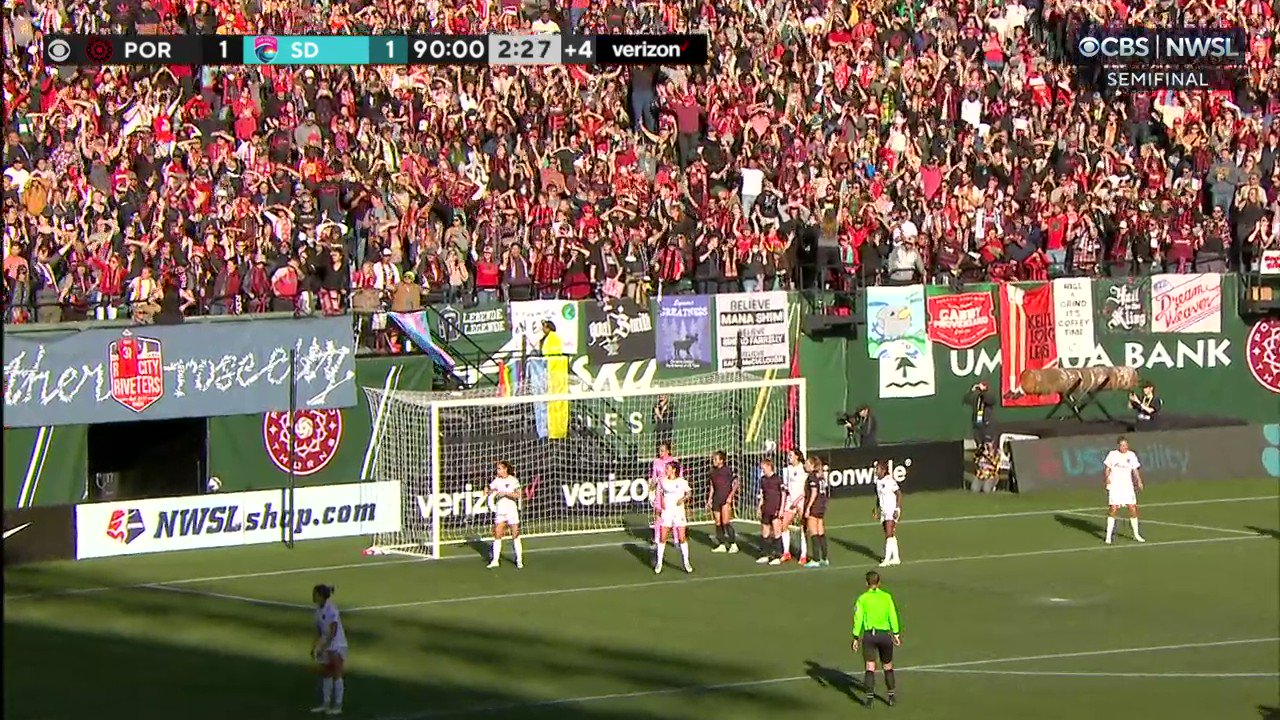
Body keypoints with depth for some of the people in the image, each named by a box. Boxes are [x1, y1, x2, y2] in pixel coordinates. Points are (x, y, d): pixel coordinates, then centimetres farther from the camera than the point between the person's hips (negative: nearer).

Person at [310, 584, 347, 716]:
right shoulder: (319, 610, 4)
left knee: (336, 675, -1)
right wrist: (314, 646, 8)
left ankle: (338, 706, 5)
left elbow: (333, 632, -22)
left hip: (336, 646, -8)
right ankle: (326, 704, 18)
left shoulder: (331, 610, -20)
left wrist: (323, 647, -24)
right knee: (325, 675, 10)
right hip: (326, 647, 8)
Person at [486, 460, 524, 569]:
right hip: (499, 511, 3)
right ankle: (495, 560, 1)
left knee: (515, 536, 0)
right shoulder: (497, 481, 6)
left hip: (511, 510, -3)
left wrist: (505, 493, -22)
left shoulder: (513, 480, -4)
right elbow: (489, 493, 2)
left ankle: (519, 560, 6)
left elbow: (517, 495, -12)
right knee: (497, 536, -1)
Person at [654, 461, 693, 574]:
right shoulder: (663, 481, 5)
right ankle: (659, 563, 8)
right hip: (666, 512, 2)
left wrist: (683, 498, -12)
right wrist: (661, 502, 5)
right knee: (662, 538, -1)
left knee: (682, 538, -4)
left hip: (679, 512, -2)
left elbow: (689, 493, 7)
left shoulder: (682, 482, -3)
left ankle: (686, 562, 7)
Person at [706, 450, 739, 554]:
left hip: (726, 499, -6)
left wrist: (730, 496, -14)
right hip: (716, 500, 7)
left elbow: (735, 484, -5)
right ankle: (721, 545, 10)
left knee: (726, 522, -14)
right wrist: (709, 499, 17)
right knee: (718, 523, 5)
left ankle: (733, 544, -9)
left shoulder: (729, 470, -5)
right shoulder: (713, 472, 14)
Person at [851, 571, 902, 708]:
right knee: (888, 667, 15)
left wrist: (856, 638, 1)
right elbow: (893, 616, 0)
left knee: (870, 667, 1)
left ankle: (870, 696, -6)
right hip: (885, 634, 1)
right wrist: (896, 634, 7)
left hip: (869, 635, -1)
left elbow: (858, 618, -3)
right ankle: (891, 695, 22)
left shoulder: (862, 599, -2)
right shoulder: (886, 597, 0)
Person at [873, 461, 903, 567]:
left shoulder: (890, 481, -14)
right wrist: (876, 510, 18)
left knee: (889, 535, -11)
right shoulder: (878, 482, 10)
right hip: (883, 512, 8)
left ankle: (887, 559, -13)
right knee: (890, 536, 10)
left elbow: (899, 494, -12)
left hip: (892, 511, -8)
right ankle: (896, 558, 15)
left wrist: (897, 509, -17)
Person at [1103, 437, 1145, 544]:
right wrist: (1106, 477, -14)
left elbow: (1135, 470, 10)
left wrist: (1138, 480, -5)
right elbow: (1107, 468, 4)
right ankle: (1109, 535, -4)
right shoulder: (1112, 454, 0)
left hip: (1128, 486, 3)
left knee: (1133, 508, -2)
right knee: (1113, 509, -11)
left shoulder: (1131, 455, 7)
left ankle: (1136, 534, 13)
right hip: (1114, 486, -3)